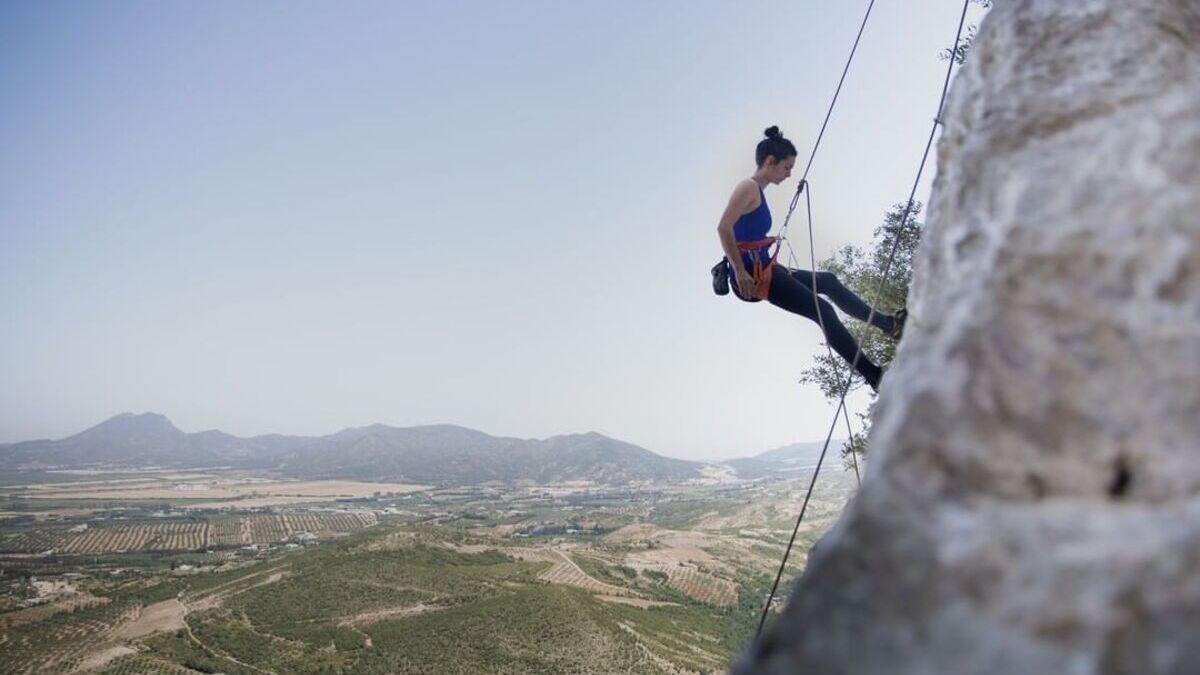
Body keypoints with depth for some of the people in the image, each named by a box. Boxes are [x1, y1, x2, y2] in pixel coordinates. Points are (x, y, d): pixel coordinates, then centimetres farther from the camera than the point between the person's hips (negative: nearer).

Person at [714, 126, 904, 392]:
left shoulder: (756, 191, 19)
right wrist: (740, 271, -25)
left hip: (763, 270, 10)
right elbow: (724, 227, -22)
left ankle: (887, 323, 25)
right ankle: (873, 375, -5)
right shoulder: (749, 187, -9)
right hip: (752, 273, -10)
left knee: (829, 282, 18)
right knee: (822, 310, -10)